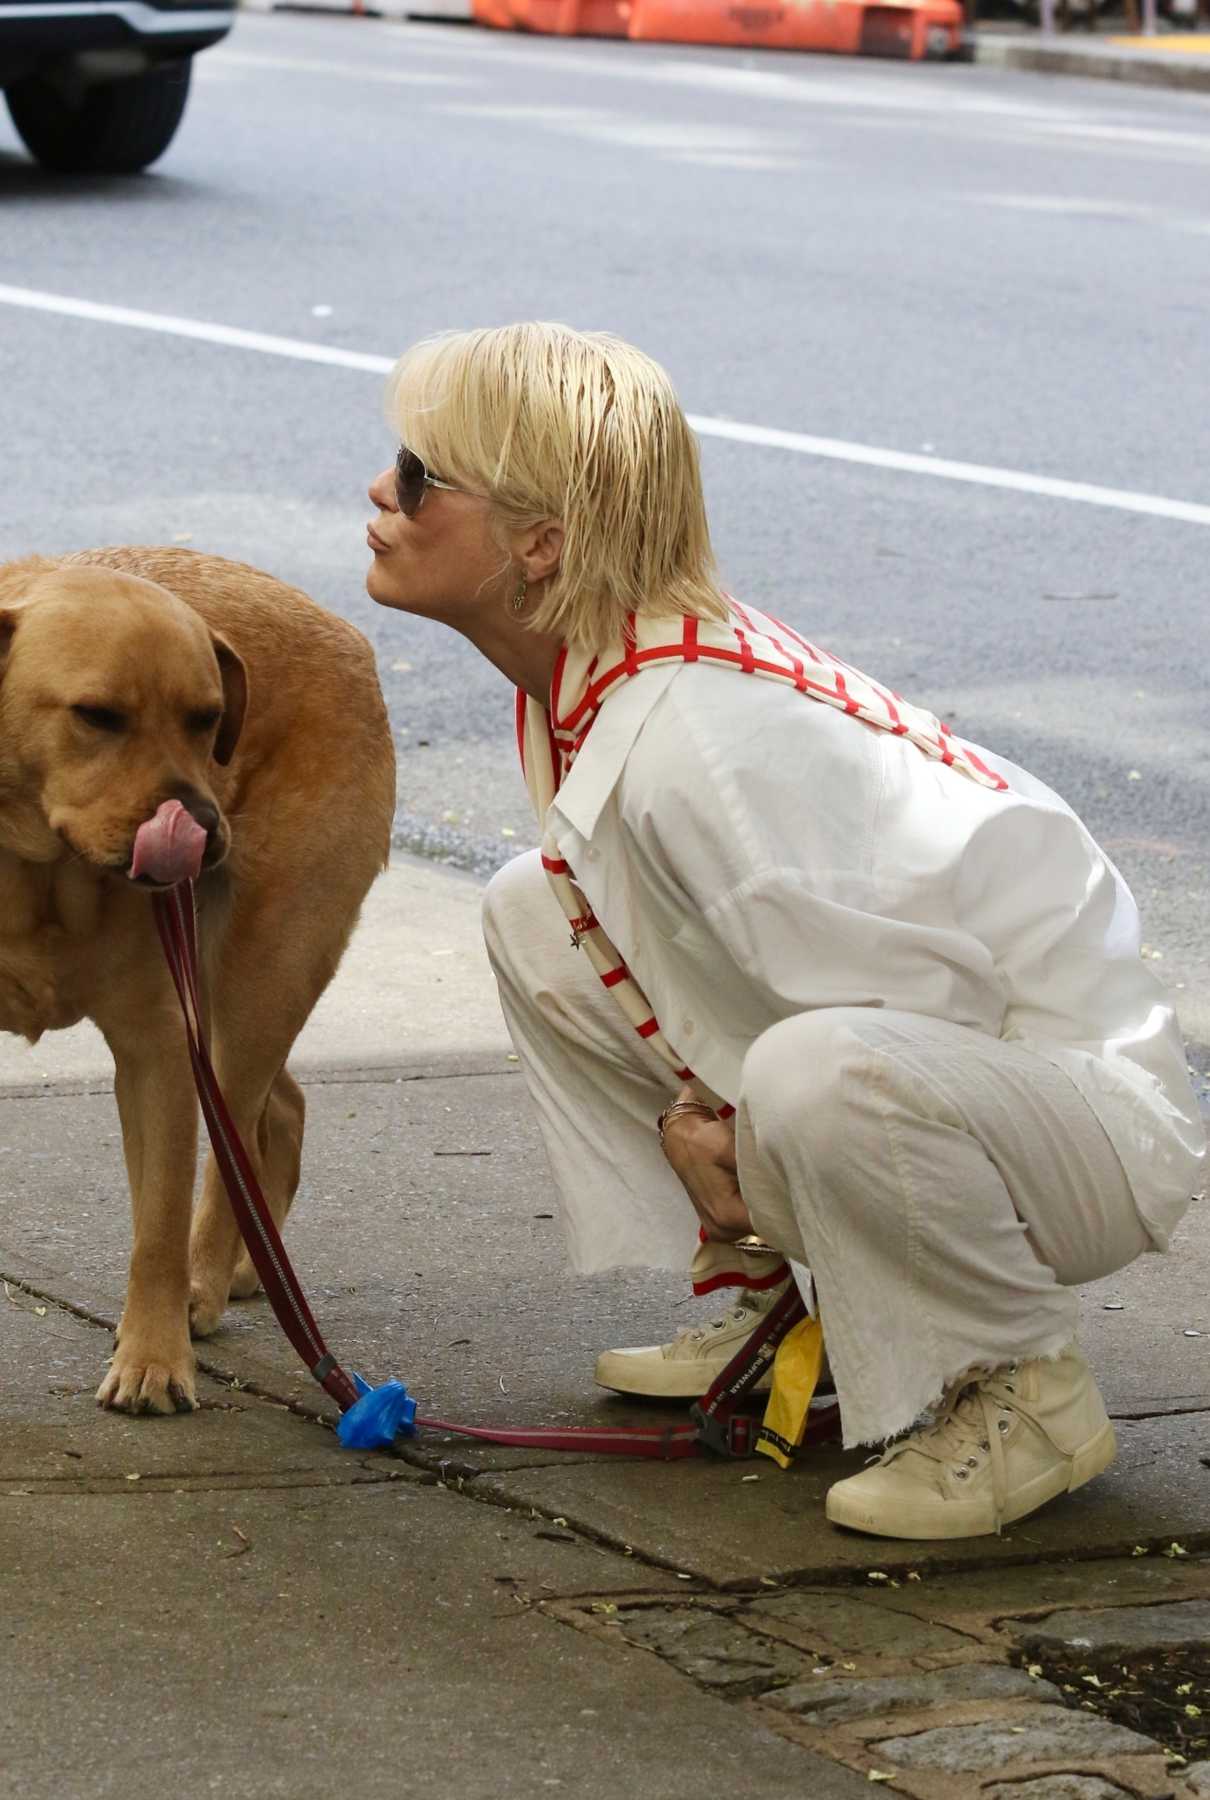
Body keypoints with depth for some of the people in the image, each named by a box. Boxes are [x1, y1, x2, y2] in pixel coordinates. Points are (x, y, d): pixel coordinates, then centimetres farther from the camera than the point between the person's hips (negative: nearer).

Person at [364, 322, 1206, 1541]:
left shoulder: (694, 736, -30)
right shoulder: (577, 674, -1)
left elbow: (909, 993, -26)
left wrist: (740, 1141, -11)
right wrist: (698, 1117, -4)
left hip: (1097, 1111, -9)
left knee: (823, 1073, -41)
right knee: (535, 916, 5)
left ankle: (1027, 1393, -12)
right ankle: (763, 1300, 14)